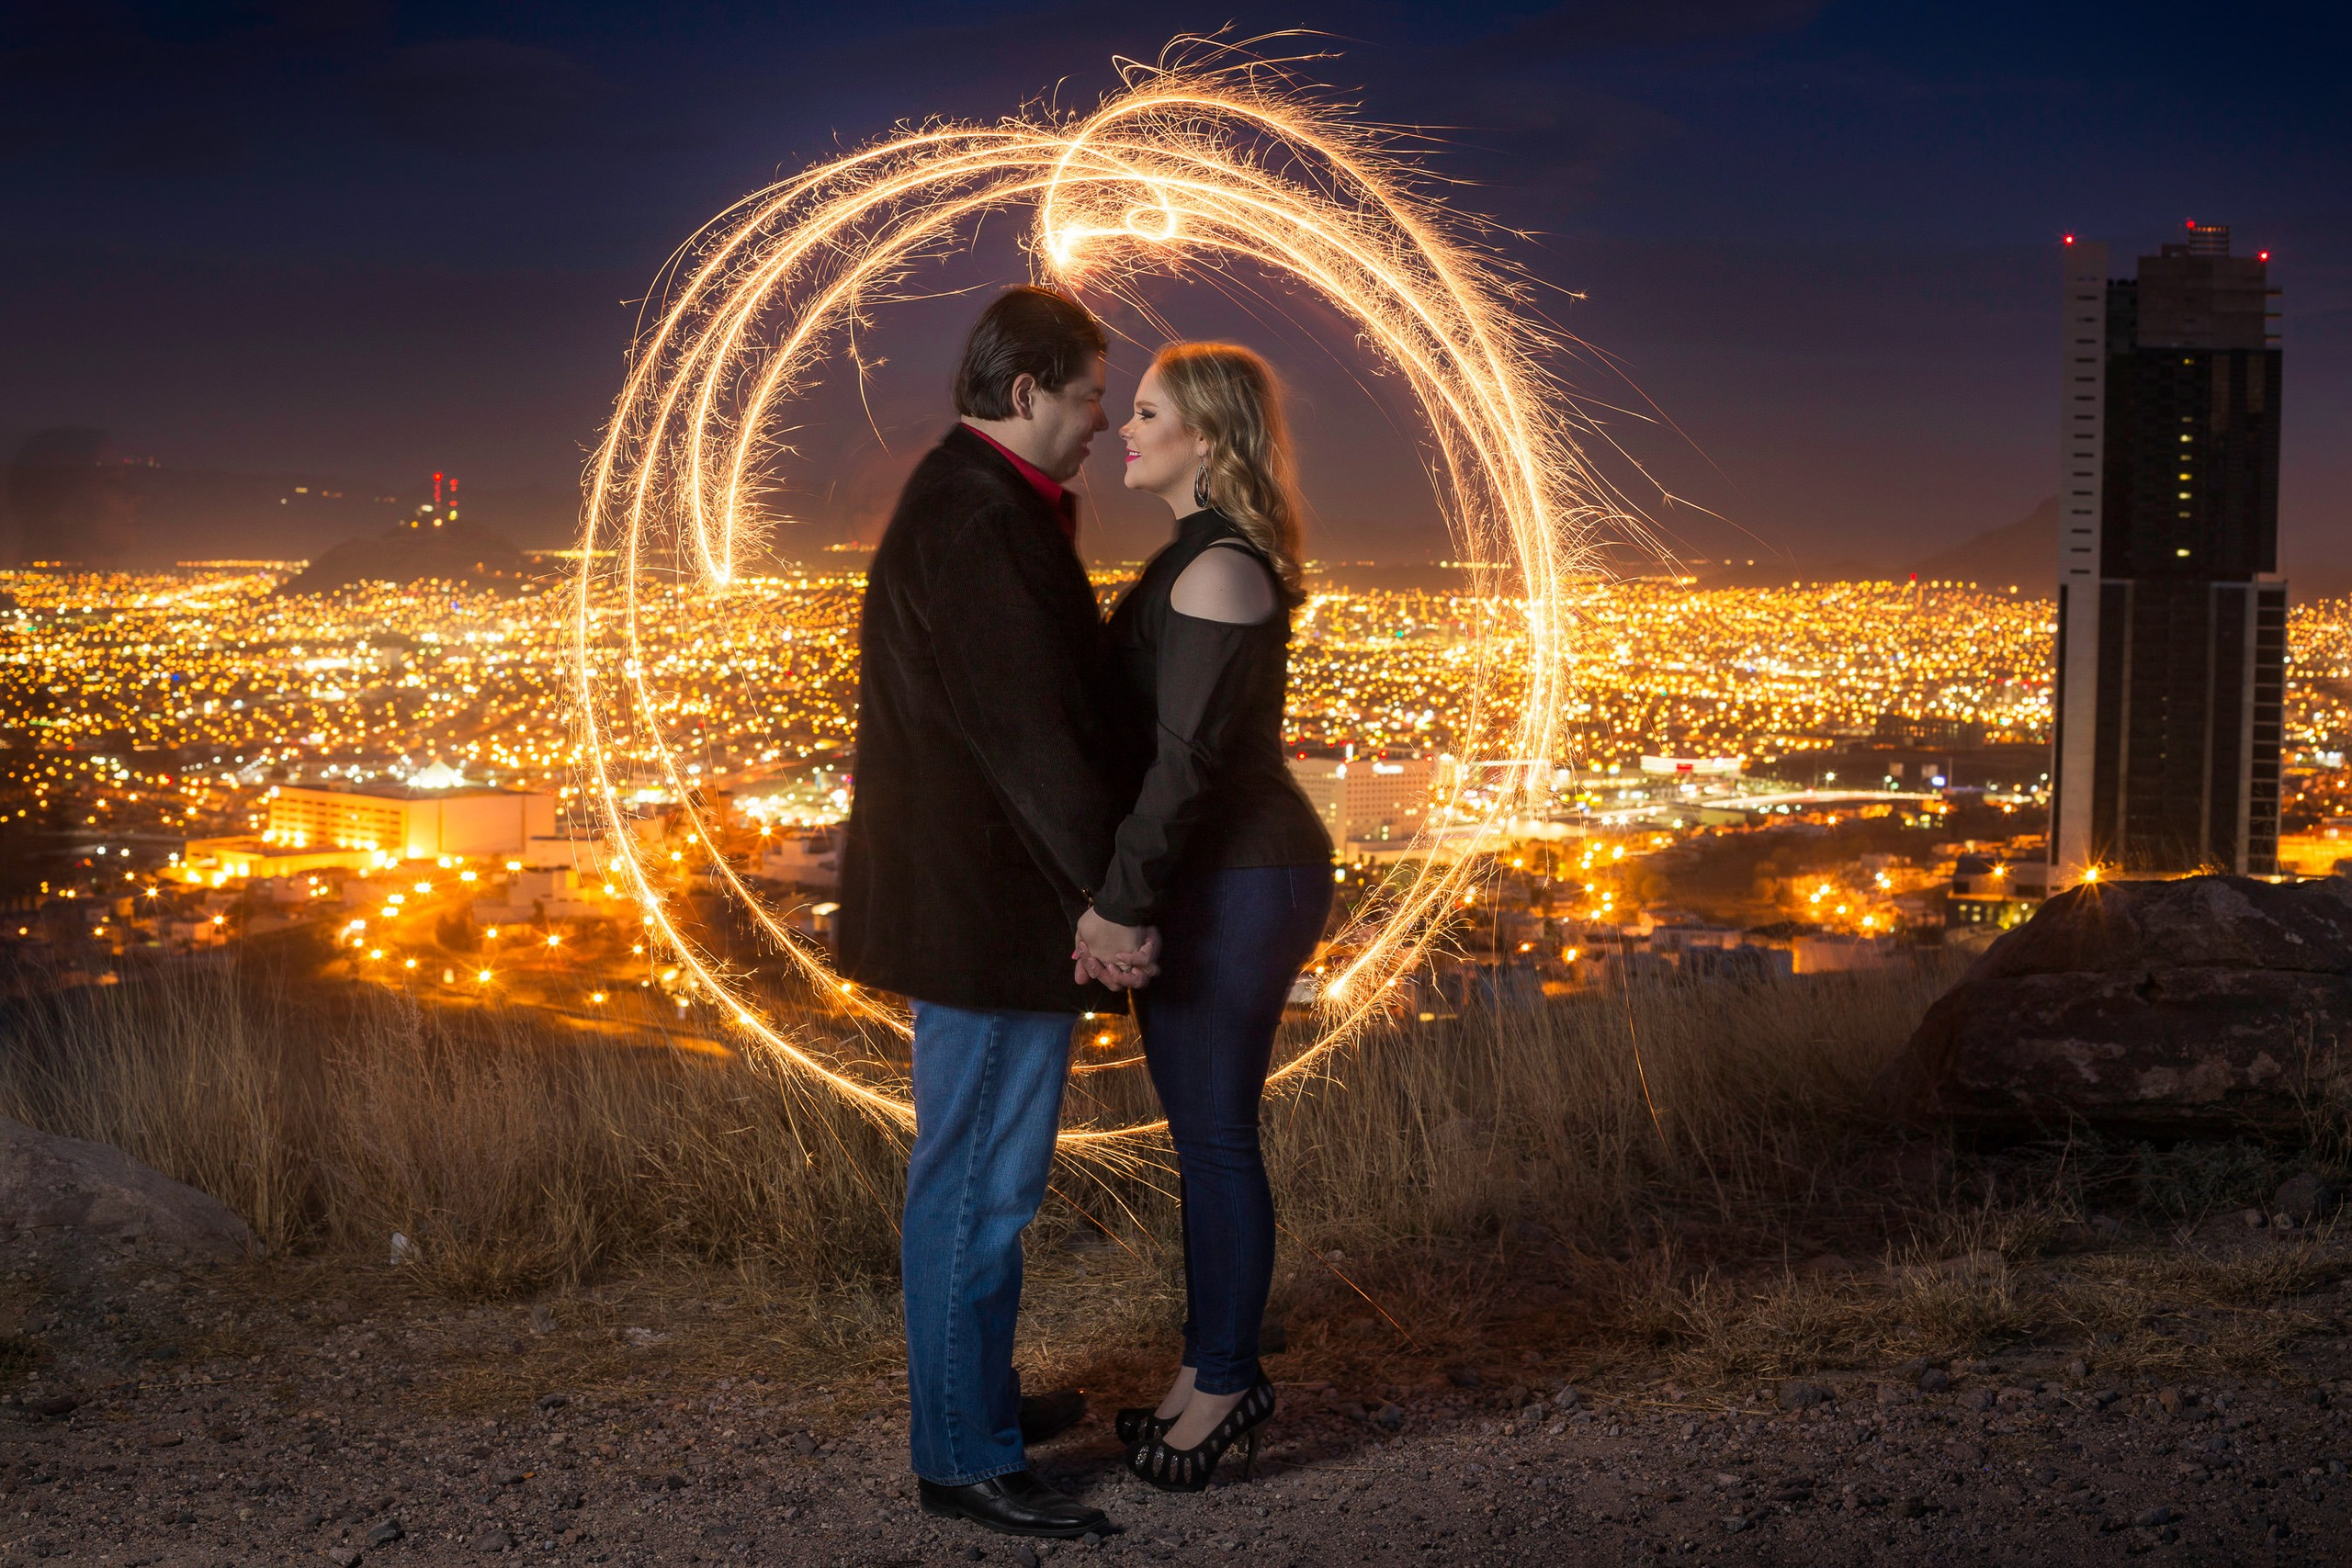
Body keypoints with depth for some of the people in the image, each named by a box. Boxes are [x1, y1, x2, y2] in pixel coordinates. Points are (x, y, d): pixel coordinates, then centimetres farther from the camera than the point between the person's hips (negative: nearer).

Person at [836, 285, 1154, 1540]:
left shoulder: (964, 500, 15)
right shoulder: (980, 517, -19)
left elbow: (1057, 686, 19)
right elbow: (1027, 723, -24)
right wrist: (1106, 892, -22)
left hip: (973, 893, 11)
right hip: (991, 902, -11)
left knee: (978, 1169, 20)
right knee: (979, 1180, -3)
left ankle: (977, 1394, 34)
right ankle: (964, 1458, 5)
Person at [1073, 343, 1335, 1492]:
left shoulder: (1218, 569, -19)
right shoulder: (1203, 556, 13)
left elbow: (1189, 754, -24)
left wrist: (1123, 899, -24)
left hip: (1234, 882, -10)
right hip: (1210, 878, 10)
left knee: (1215, 1135, -1)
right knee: (1199, 1128, 15)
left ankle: (1226, 1381, 11)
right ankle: (1212, 1364, 25)